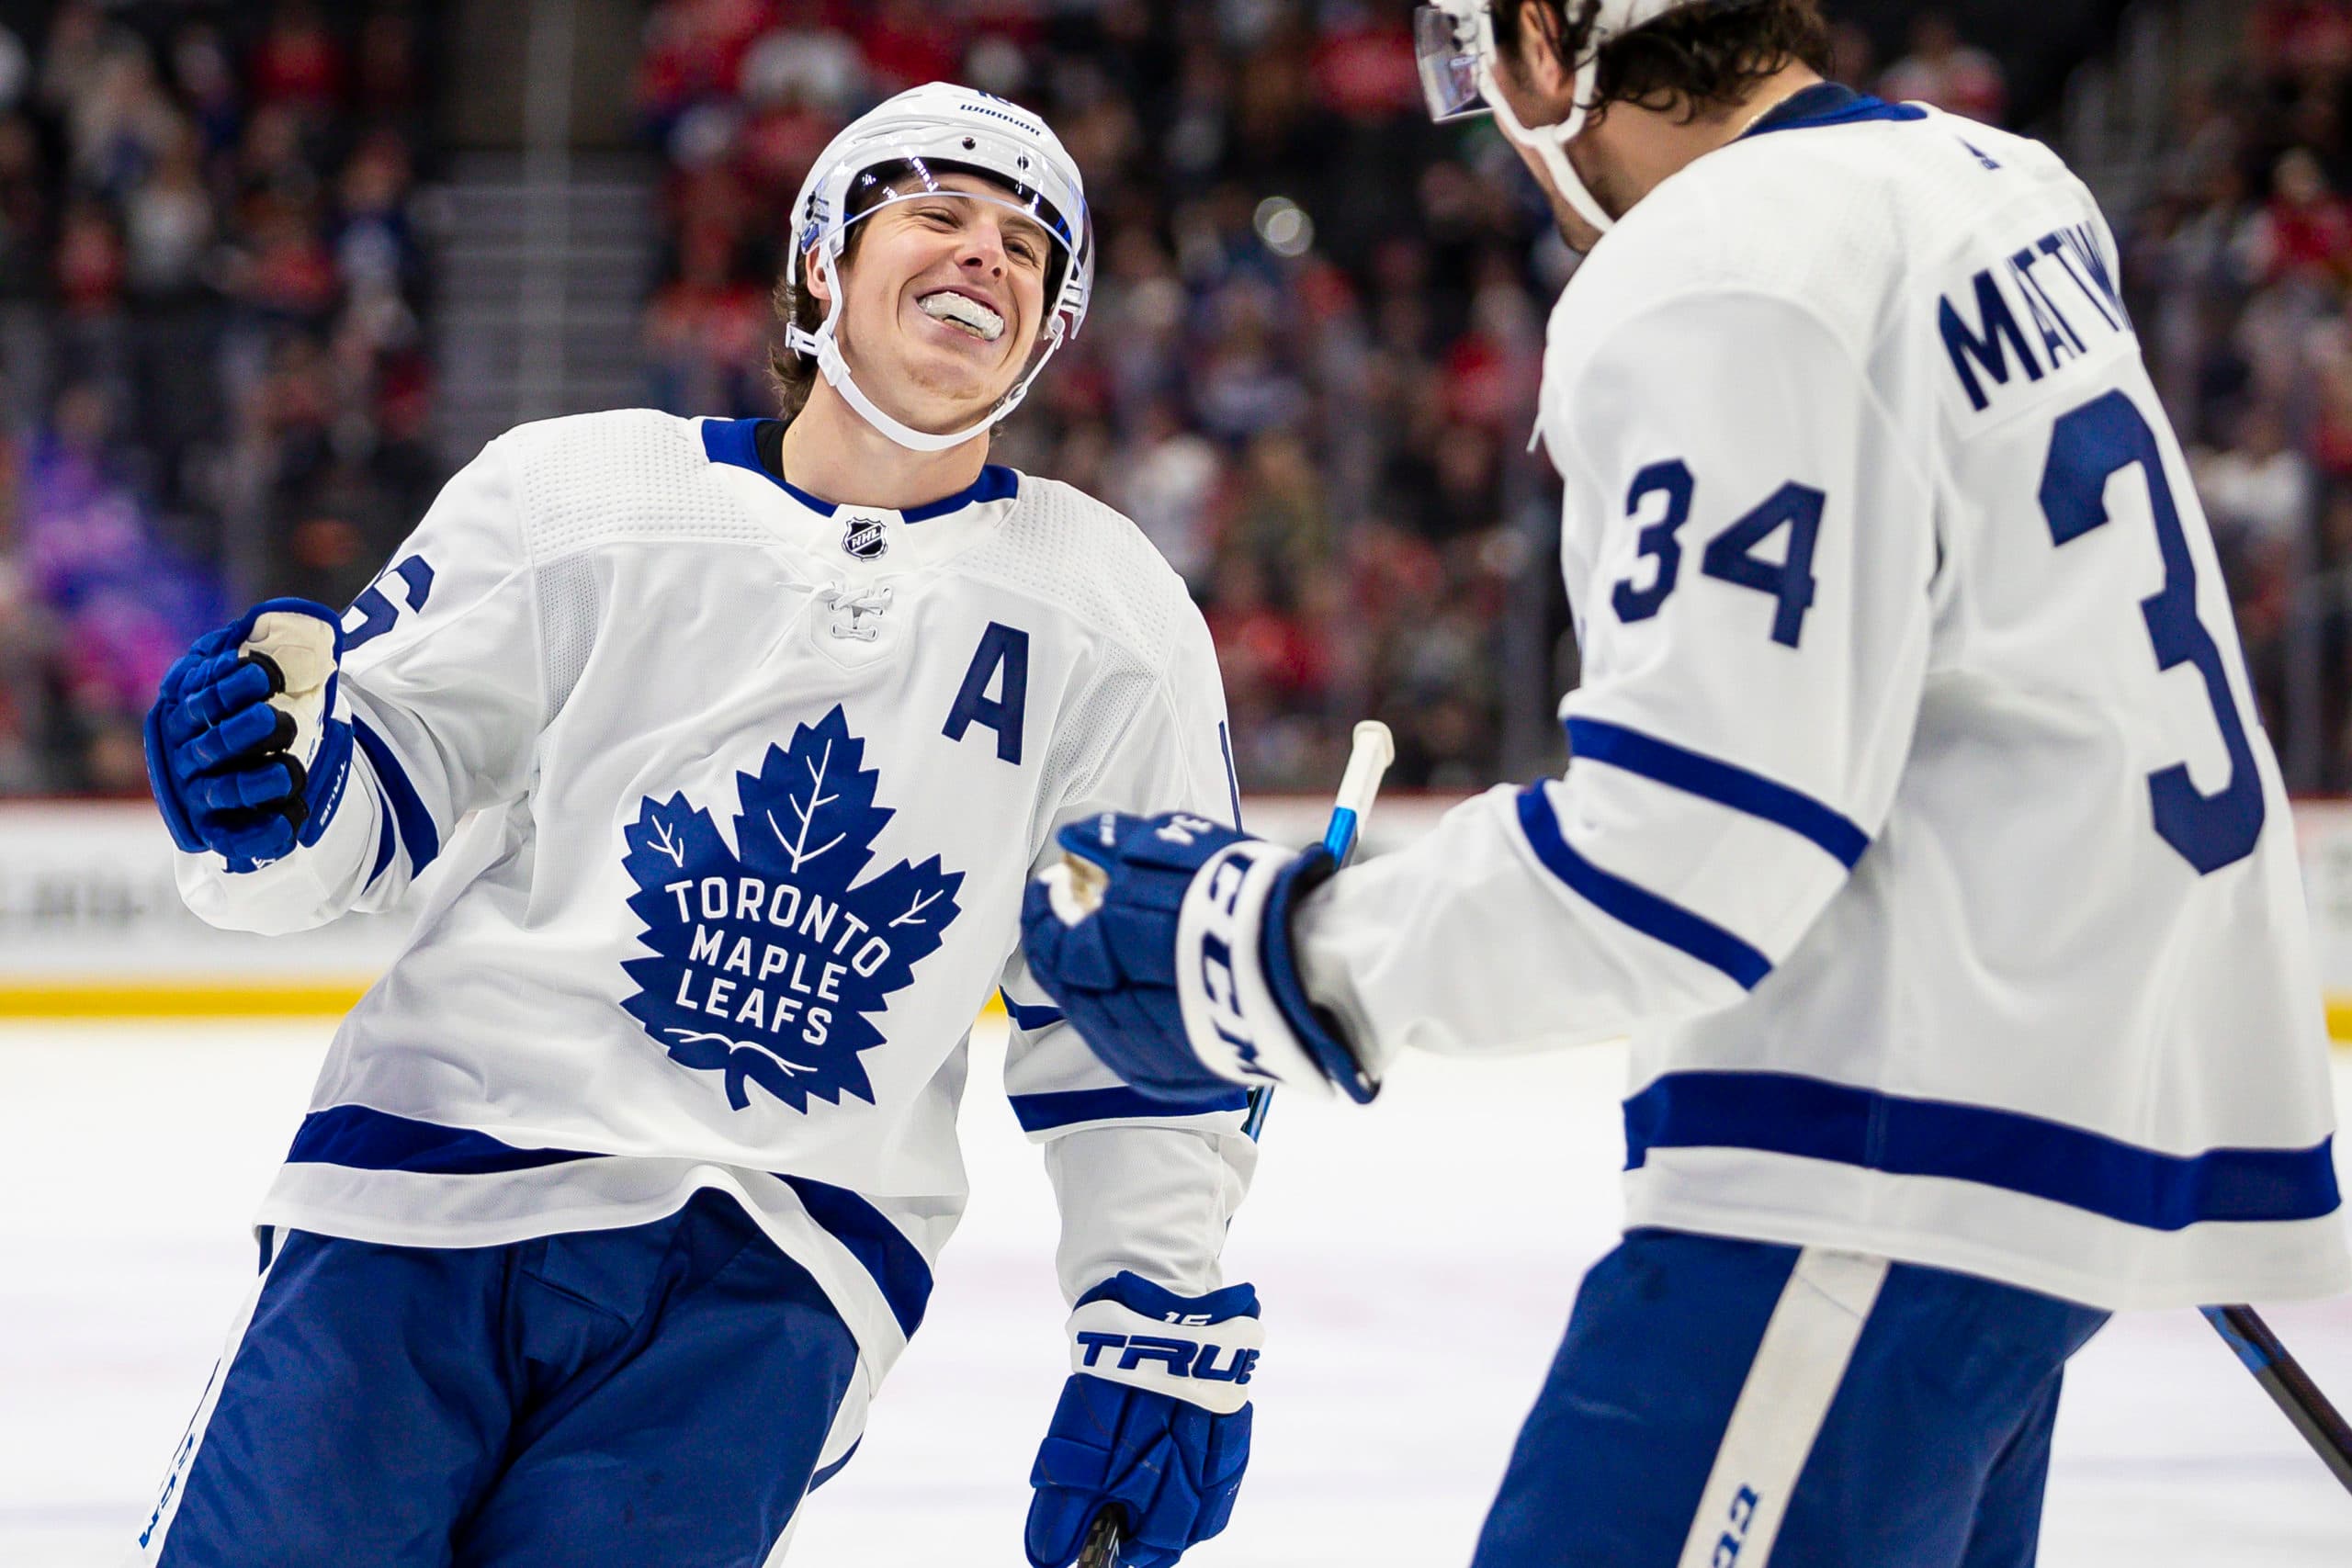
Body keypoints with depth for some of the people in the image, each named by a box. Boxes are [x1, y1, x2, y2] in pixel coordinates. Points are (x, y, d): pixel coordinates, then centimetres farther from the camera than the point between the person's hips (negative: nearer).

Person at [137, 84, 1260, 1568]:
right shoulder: (579, 489, 6)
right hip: (428, 1189, 0)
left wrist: (1168, 1315, 5)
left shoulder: (1114, 619, 10)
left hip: (767, 1288, 0)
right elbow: (380, 784, 9)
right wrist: (273, 791, -14)